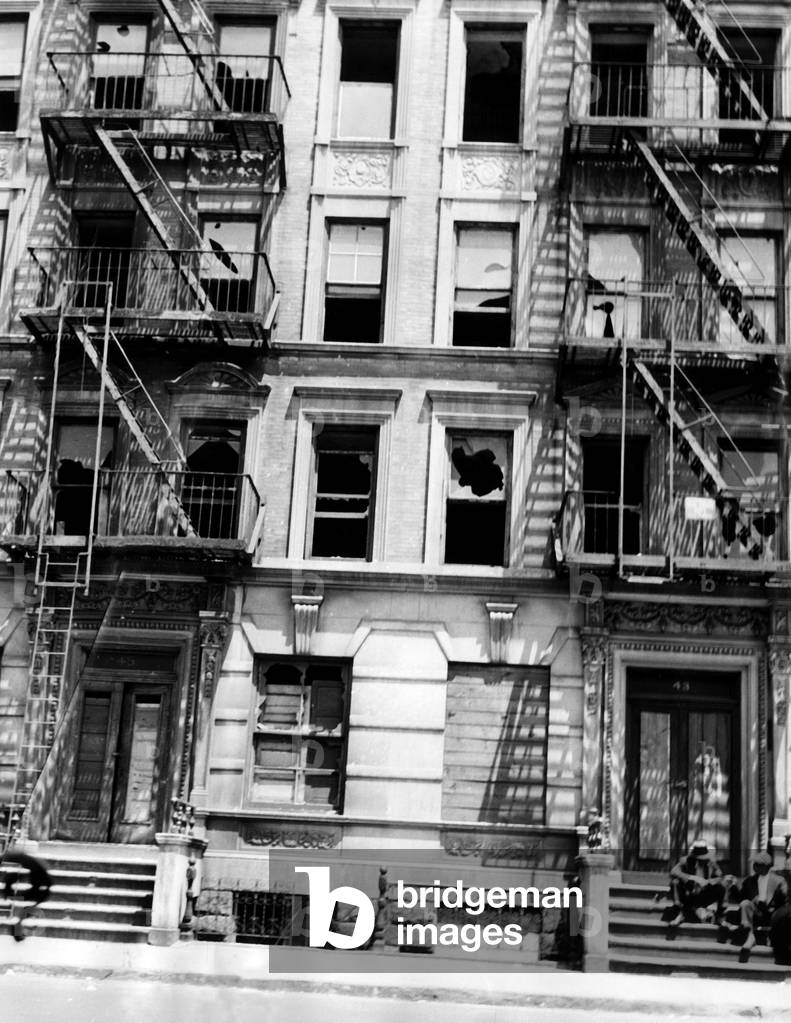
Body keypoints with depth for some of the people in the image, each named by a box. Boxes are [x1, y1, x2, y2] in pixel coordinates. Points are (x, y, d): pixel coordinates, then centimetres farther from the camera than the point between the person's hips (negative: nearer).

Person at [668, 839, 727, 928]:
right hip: (688, 896, -1)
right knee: (675, 882, -29)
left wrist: (707, 882, -28)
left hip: (703, 899, 1)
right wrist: (693, 878, -38)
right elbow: (674, 872, -29)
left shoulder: (711, 862, -4)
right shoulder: (685, 861, -13)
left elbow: (719, 878, -8)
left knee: (721, 888, -24)